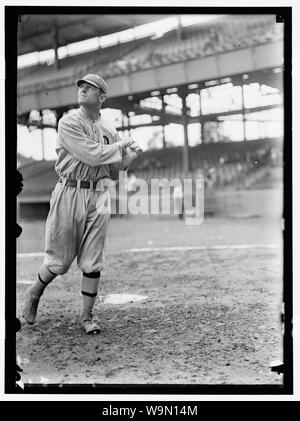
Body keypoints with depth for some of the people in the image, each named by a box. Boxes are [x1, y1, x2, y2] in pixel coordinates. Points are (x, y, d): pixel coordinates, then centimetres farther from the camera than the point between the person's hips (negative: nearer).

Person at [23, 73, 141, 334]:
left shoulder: (110, 131, 11)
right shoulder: (69, 123, -5)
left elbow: (116, 167, 14)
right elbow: (92, 155, -16)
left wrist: (131, 152, -3)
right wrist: (121, 144, -3)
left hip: (98, 196, 4)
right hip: (70, 193, -4)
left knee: (93, 261, 4)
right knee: (60, 259, 2)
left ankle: (87, 316, 16)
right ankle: (35, 293, 31)